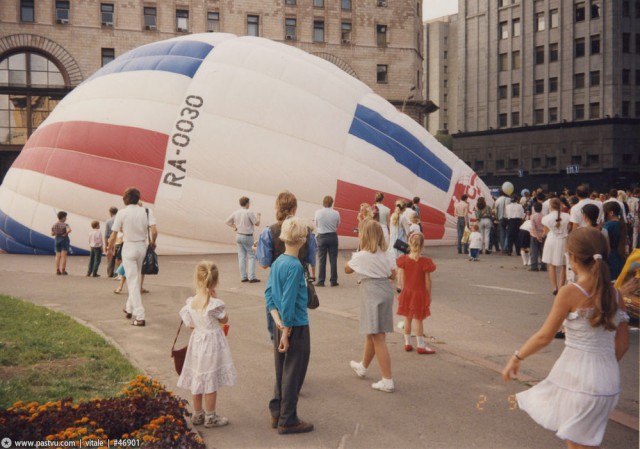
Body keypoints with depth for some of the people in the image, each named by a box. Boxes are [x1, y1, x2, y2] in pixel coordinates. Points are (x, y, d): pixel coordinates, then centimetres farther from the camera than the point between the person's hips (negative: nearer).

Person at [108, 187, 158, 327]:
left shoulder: (122, 213, -10)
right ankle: (129, 309, 36)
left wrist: (110, 247, 9)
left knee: (133, 282, -1)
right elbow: (154, 231, -12)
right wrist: (153, 243, 7)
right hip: (142, 247, 3)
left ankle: (140, 317, -7)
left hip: (128, 248, -3)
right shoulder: (147, 211, -4)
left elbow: (114, 236, -9)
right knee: (135, 279, 22)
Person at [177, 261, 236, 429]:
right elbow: (225, 320, -5)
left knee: (197, 379, 16)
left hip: (196, 341, 6)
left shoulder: (191, 302, -7)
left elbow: (191, 324, 3)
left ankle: (197, 414, 28)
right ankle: (210, 417, 16)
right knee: (211, 382, 6)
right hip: (212, 342, -5)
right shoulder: (215, 303, -22)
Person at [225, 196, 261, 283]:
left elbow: (227, 222, 8)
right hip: (247, 237, -6)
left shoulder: (236, 213, 2)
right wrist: (258, 216, 9)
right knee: (251, 256, 1)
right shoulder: (249, 212, -16)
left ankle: (243, 277, 10)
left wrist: (234, 226, 11)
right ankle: (251, 277, -4)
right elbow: (257, 223, -9)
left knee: (241, 256, 9)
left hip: (238, 236, 6)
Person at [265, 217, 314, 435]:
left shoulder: (277, 262, 4)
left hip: (281, 326, 8)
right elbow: (288, 302, -21)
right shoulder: (295, 266, -20)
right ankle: (287, 421, 14)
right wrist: (286, 332, -16)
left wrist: (278, 320, -4)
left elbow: (269, 293, 4)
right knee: (293, 375, 4)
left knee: (281, 372, 18)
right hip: (296, 327, -8)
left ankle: (277, 414, 29)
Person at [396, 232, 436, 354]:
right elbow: (427, 281, -11)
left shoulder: (404, 260, -9)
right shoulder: (425, 262, -17)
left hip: (407, 292, 3)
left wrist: (403, 291, 10)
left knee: (407, 318, 15)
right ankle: (420, 346, 13)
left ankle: (407, 343, 22)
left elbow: (402, 279, -2)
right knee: (419, 320, 6)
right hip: (420, 293, -3)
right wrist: (429, 295, 1)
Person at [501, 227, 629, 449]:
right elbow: (622, 344, 8)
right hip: (608, 379, 6)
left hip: (577, 378, -6)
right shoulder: (615, 294, 2)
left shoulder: (570, 292, -15)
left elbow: (544, 336, -11)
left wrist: (516, 358, 2)